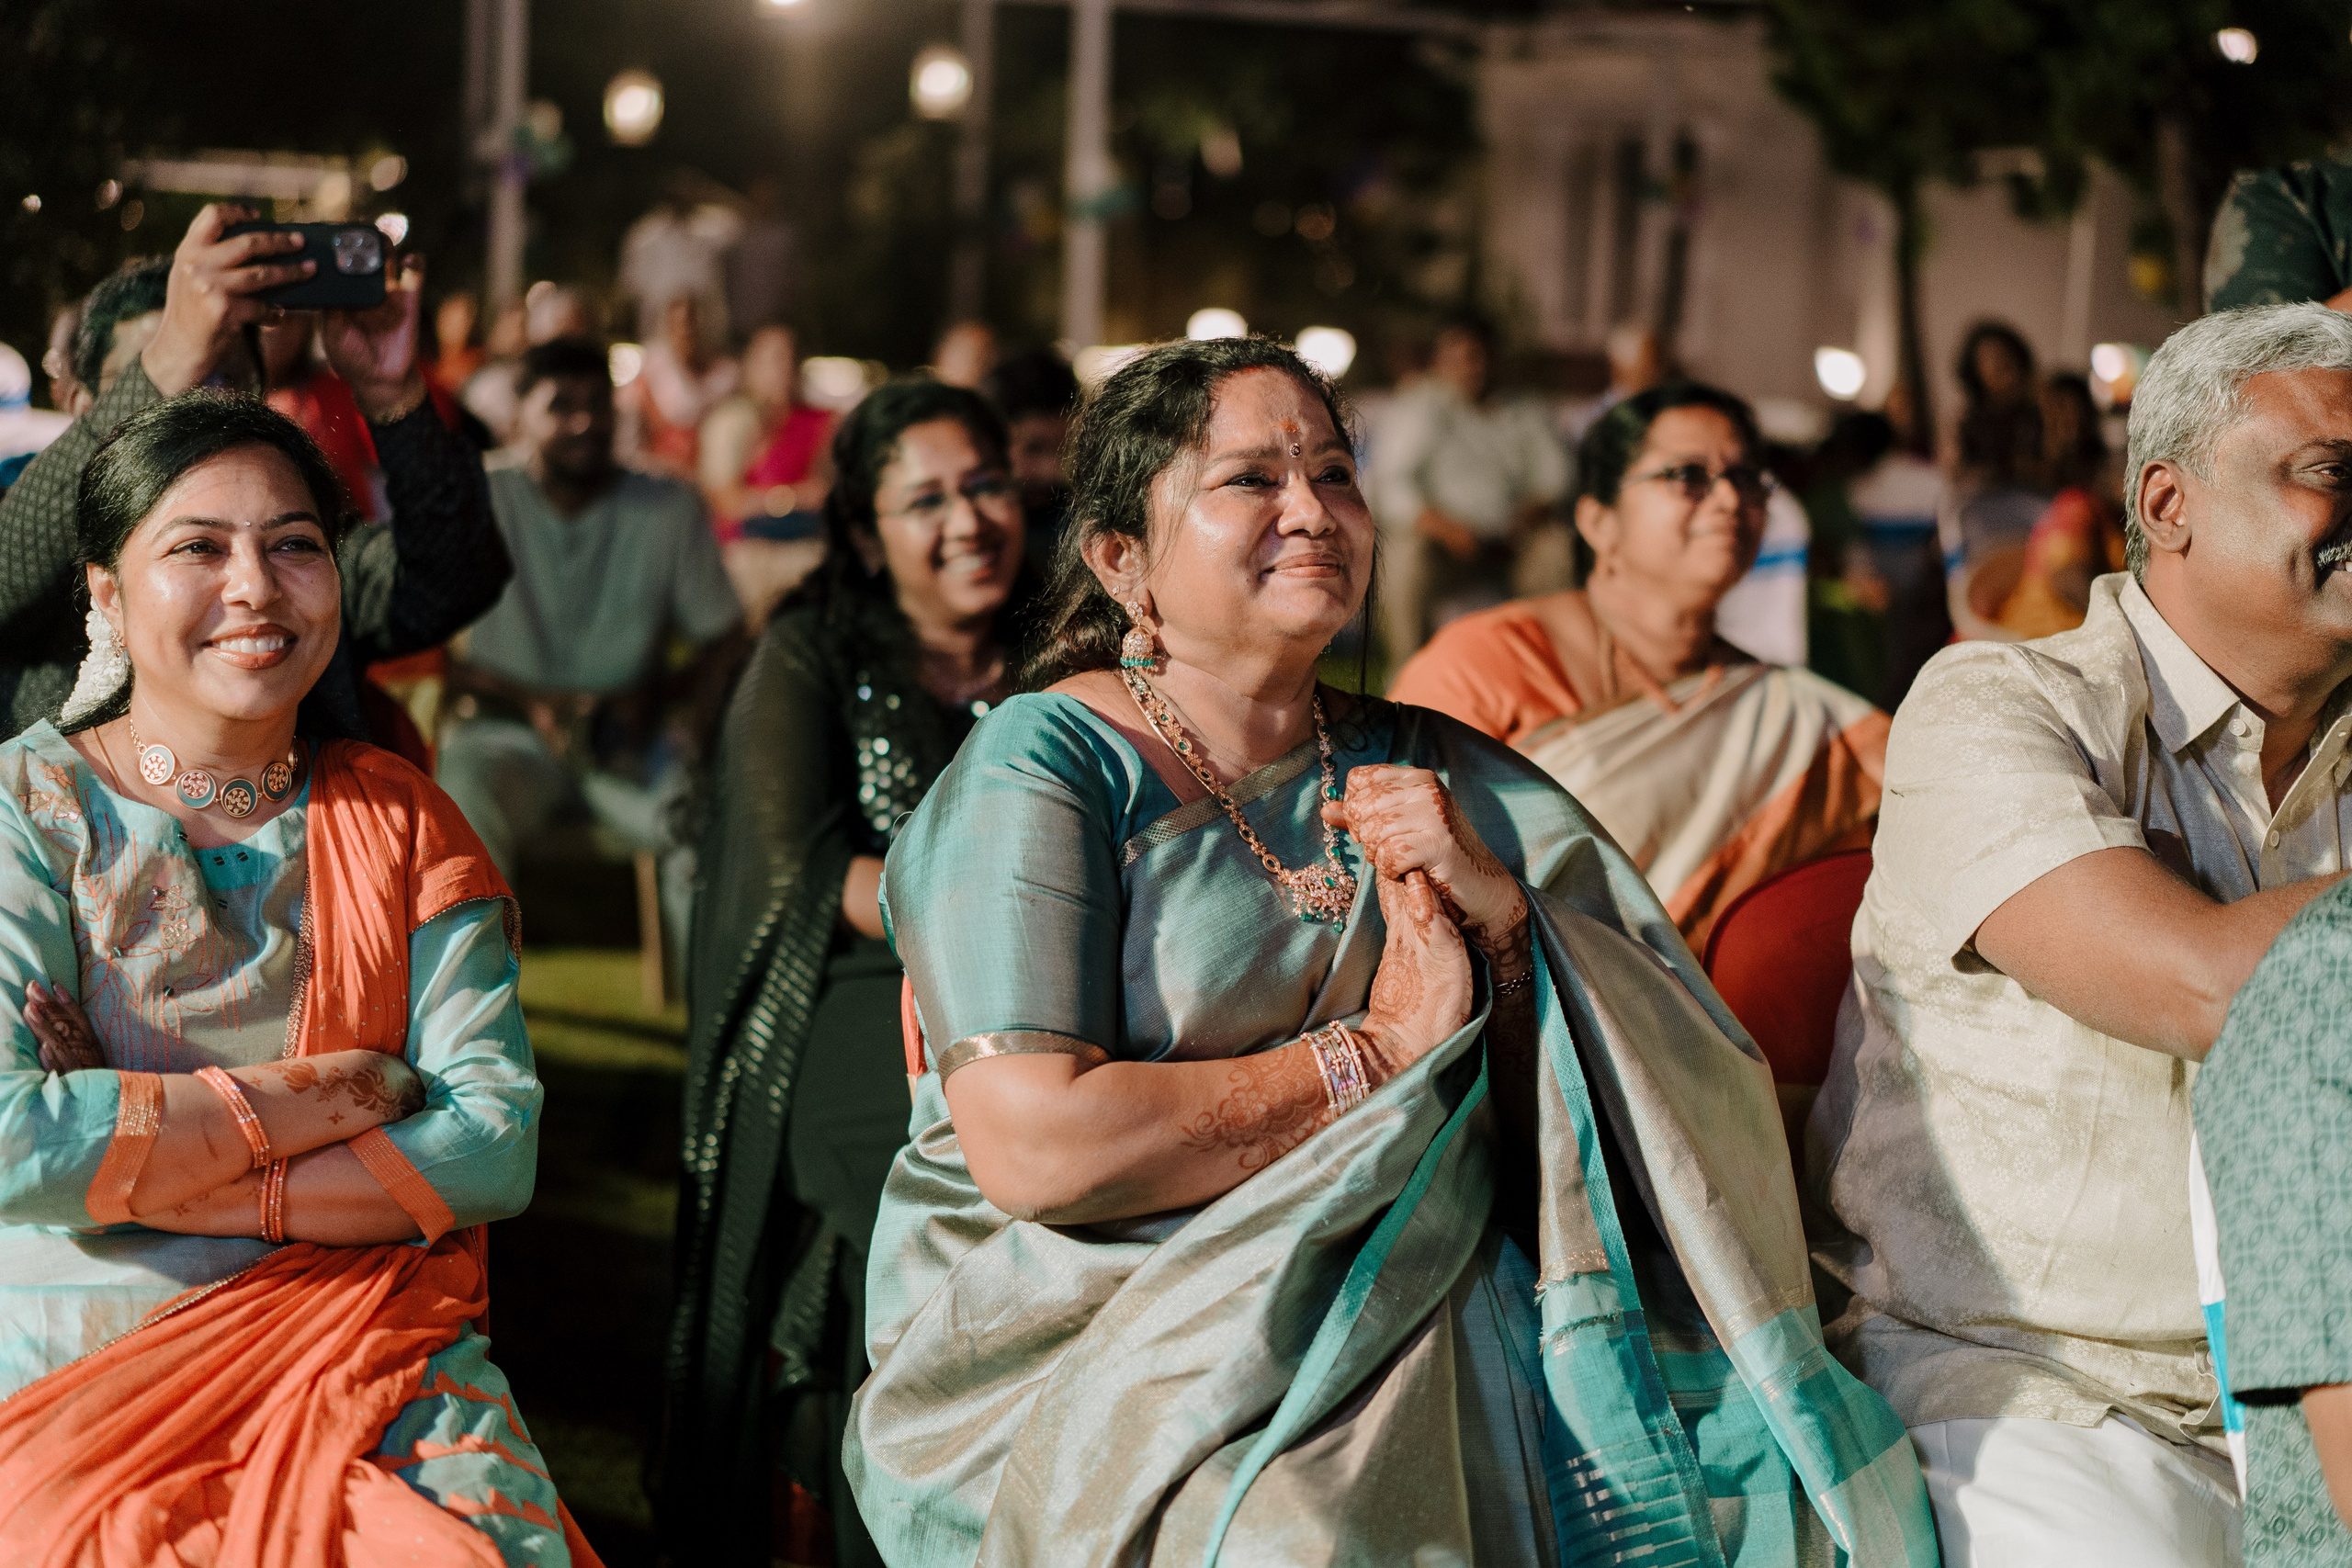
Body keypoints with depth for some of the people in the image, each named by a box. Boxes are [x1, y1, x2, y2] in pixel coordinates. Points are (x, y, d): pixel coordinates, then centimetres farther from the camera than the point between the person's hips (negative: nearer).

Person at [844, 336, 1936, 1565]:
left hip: (1400, 1315, 5)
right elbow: (1034, 1149, -17)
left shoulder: (1431, 779, 12)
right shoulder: (1040, 766, -4)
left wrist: (1500, 915, -9)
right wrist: (1380, 1055, -8)